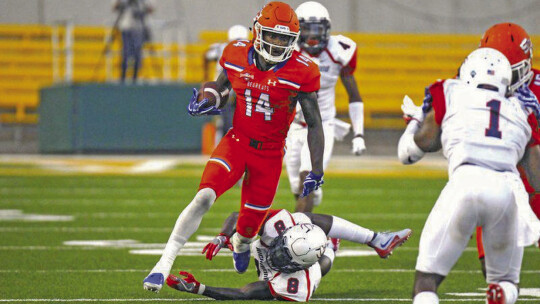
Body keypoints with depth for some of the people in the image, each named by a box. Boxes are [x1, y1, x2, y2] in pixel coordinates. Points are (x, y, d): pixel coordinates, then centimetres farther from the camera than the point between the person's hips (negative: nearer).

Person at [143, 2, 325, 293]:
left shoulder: (301, 72, -14)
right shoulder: (237, 55, -7)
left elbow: (314, 124, -6)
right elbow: (221, 84, 15)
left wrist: (316, 171, -7)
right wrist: (207, 101, -8)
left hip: (270, 154, -1)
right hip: (236, 141, 1)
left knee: (249, 225, 7)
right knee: (204, 197, -23)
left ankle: (240, 245, 48)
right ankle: (164, 264, -20)